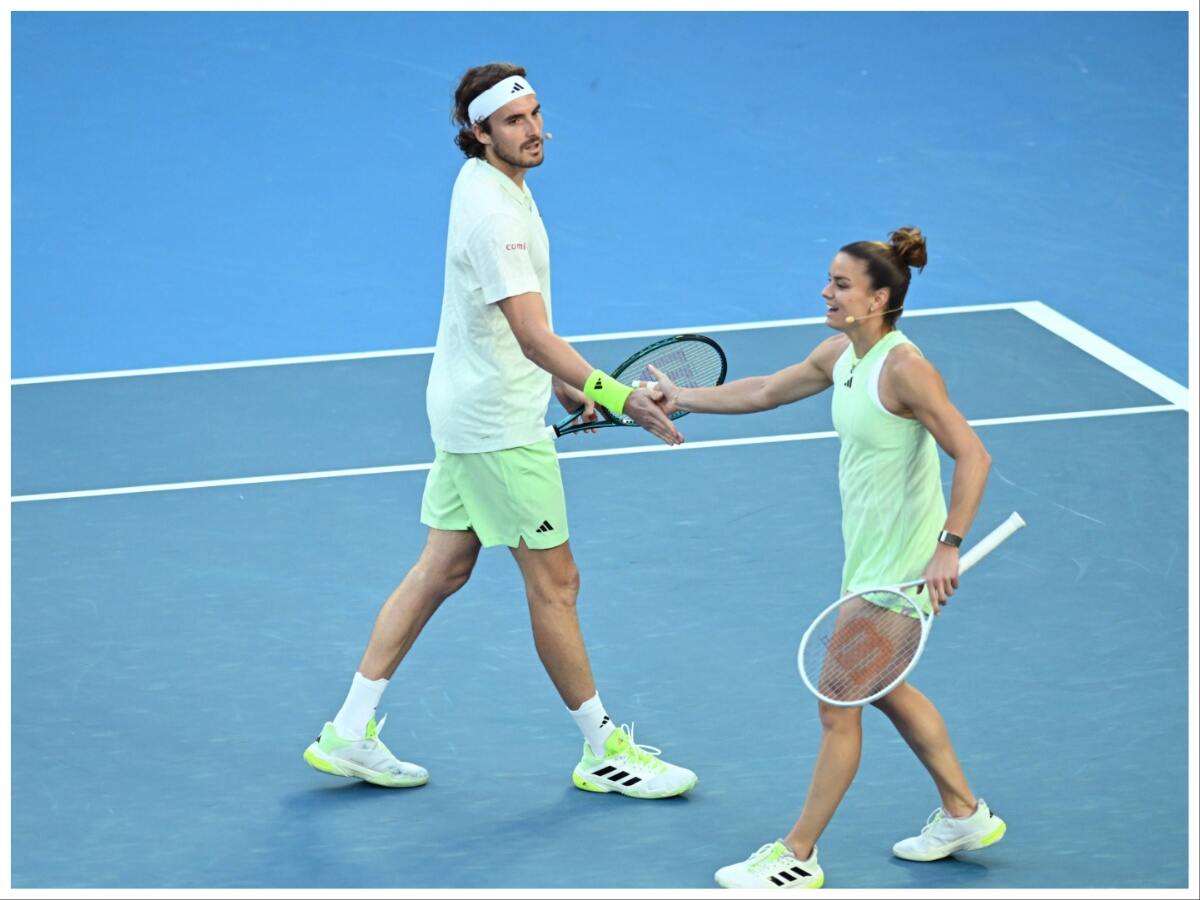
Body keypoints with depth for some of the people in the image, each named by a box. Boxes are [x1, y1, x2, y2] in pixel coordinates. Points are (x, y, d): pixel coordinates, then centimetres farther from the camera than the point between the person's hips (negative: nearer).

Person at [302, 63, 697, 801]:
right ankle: (605, 752, 14)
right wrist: (617, 396, -41)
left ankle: (350, 733, 17)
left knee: (443, 568, 14)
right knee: (554, 582, 1)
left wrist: (558, 380, 21)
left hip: (470, 405, 10)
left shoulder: (488, 181, 7)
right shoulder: (496, 215, -25)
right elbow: (533, 334, -33)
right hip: (499, 427, -10)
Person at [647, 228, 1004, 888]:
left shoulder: (904, 369, -23)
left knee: (838, 706, -1)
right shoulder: (840, 355, 3)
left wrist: (948, 547, -33)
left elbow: (972, 456, -27)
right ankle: (964, 814, 37)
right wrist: (681, 398, 23)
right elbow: (764, 392, 20)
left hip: (900, 570, -9)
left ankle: (798, 856, 11)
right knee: (884, 689, 22)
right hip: (869, 559, 9)